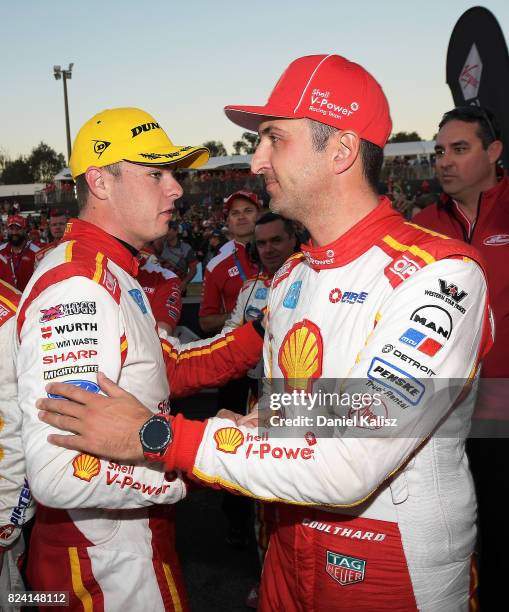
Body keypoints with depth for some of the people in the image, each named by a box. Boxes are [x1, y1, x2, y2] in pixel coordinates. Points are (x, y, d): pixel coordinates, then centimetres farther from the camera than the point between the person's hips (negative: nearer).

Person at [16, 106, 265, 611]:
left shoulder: (112, 272, 8)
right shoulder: (75, 285, -27)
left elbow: (165, 369, 7)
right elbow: (59, 473, -34)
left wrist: (260, 333, -3)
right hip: (104, 566, -9)